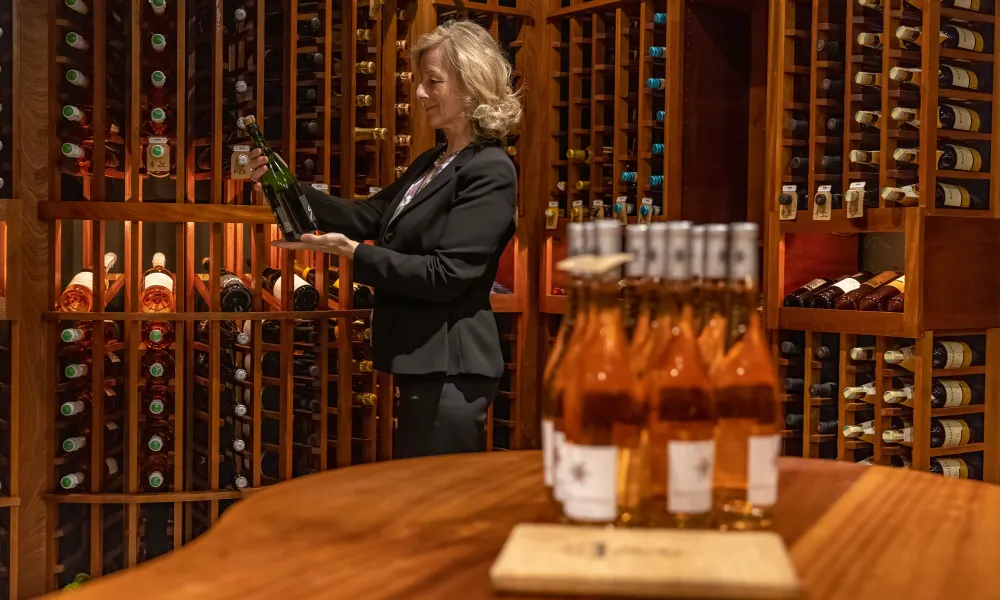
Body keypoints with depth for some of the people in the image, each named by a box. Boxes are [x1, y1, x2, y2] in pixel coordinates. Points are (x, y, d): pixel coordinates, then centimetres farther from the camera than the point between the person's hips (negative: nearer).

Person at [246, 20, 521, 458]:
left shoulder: (490, 172, -15)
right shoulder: (431, 162, 15)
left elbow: (445, 276, -20)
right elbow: (369, 217, 12)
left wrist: (351, 252, -20)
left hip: (448, 371, -9)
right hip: (424, 363, 10)